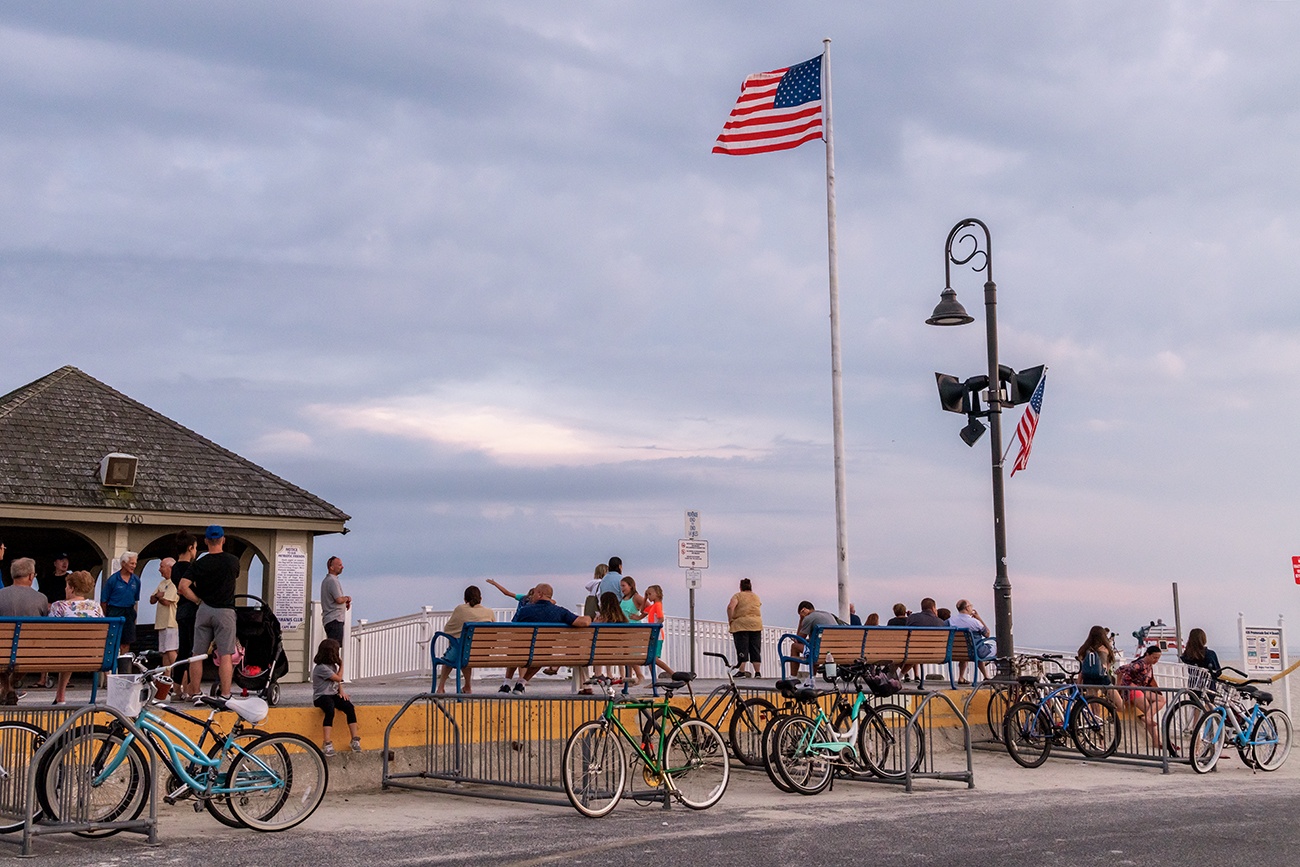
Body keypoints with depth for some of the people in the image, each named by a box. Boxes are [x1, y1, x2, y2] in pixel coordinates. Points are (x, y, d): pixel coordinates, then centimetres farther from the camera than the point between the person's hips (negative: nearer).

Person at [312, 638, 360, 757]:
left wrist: (341, 691, 0)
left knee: (350, 707, -18)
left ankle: (355, 739, -18)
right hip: (321, 697, -7)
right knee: (330, 710, -37)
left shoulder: (332, 666, 14)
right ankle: (327, 744, -38)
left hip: (333, 695, 8)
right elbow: (338, 678, -7)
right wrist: (341, 665, 7)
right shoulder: (321, 668, -13)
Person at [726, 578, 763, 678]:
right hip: (756, 625, 4)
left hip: (741, 625, -4)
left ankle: (741, 671, -9)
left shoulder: (738, 596, 2)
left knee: (742, 648, -4)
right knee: (755, 649, 7)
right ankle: (757, 672, 4)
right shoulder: (756, 597, 17)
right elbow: (759, 610, 15)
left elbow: (730, 607, -13)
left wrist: (730, 620, -5)